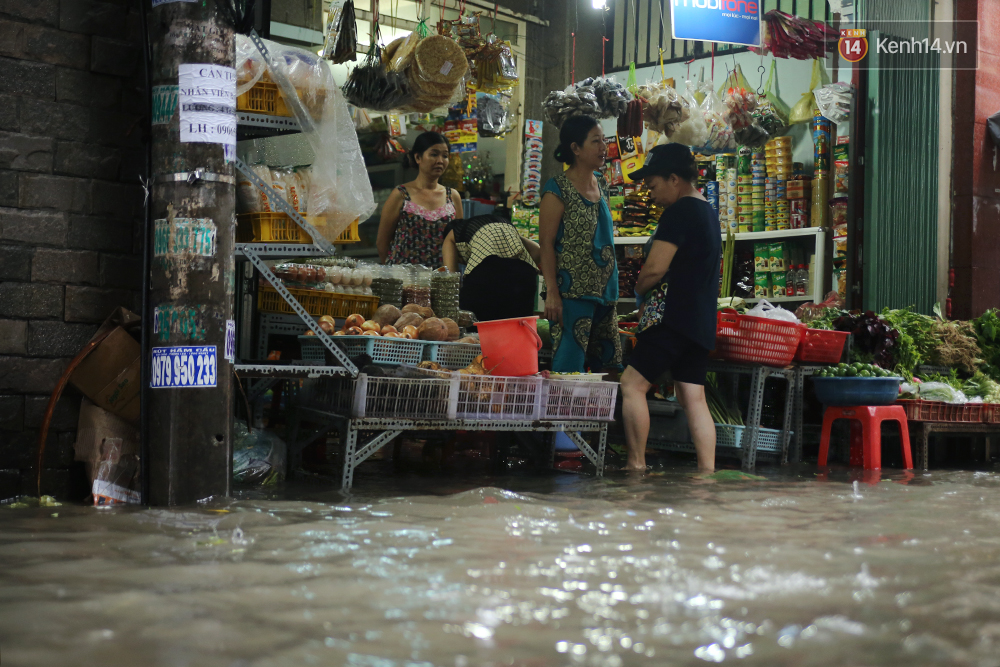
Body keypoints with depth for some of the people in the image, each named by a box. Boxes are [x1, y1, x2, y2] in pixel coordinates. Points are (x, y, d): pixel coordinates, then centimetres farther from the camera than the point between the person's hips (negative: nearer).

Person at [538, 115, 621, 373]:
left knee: (609, 364, 8)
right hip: (572, 292, -8)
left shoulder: (600, 184, 14)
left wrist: (612, 287, 19)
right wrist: (552, 292, -19)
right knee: (570, 365, -8)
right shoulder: (558, 190, -9)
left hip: (603, 291, 8)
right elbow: (546, 243, -12)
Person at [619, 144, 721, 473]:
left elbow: (655, 269, -18)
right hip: (701, 321, 10)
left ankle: (636, 464, -8)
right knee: (693, 396, 8)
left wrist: (638, 290, 2)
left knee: (632, 384, -8)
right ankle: (707, 470, 5)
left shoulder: (679, 212, -12)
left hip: (674, 318, -10)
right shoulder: (708, 212, 19)